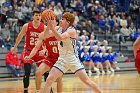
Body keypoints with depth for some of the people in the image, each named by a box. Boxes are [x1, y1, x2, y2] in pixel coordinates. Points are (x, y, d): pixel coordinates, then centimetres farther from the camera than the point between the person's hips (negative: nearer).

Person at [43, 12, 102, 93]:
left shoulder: (72, 31, -19)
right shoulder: (58, 28, 1)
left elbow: (59, 37, -35)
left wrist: (52, 27, -45)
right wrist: (49, 26, -21)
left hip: (73, 59, -5)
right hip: (62, 59, 5)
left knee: (87, 81, -5)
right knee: (49, 79, -6)